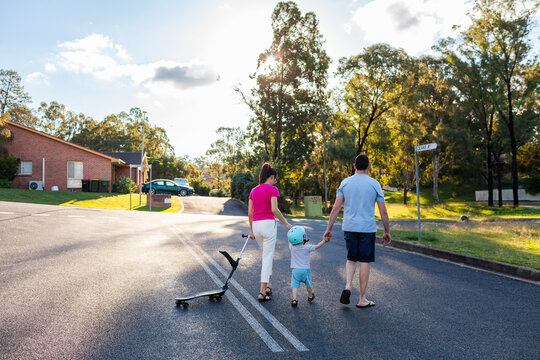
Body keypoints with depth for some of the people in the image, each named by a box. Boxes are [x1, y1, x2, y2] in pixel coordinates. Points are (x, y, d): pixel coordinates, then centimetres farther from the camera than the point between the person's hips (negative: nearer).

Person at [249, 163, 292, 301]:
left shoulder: (254, 190, 12)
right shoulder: (272, 189, -6)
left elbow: (249, 213, 11)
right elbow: (274, 210, -16)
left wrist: (252, 230, 18)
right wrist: (286, 223, -7)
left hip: (256, 224, 6)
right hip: (268, 223, -6)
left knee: (267, 255, 23)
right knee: (267, 257, 0)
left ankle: (268, 285, 26)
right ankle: (262, 292, -1)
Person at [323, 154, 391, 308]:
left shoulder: (345, 183, 3)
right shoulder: (374, 184, -1)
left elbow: (336, 208, -1)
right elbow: (383, 212, -1)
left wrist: (329, 229, 4)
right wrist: (387, 232, 10)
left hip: (349, 227, 2)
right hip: (367, 228, -2)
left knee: (351, 258, 19)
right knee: (365, 262, 6)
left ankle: (348, 286, -3)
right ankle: (362, 299, 14)